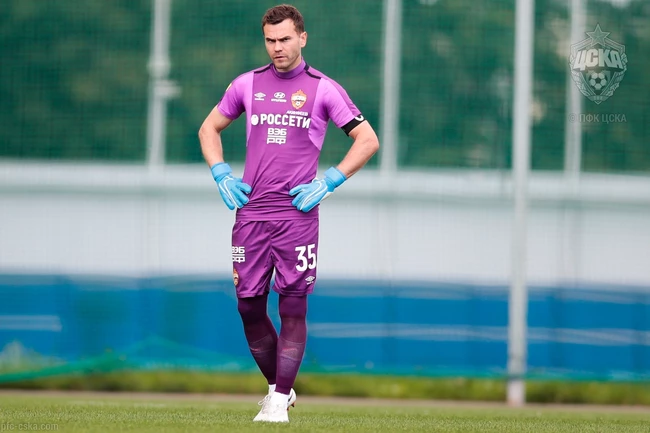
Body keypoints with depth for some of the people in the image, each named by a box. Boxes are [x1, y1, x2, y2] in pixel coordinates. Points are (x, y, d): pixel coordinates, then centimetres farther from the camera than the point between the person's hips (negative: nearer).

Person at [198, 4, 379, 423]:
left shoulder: (323, 89, 1)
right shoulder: (247, 84, 11)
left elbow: (368, 140, 3)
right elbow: (209, 128, 24)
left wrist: (329, 183, -5)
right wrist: (222, 175, 9)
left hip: (298, 214, -3)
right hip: (250, 212, 3)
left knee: (293, 306, -5)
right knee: (249, 305, 2)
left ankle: (280, 402, -3)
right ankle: (278, 387, 18)